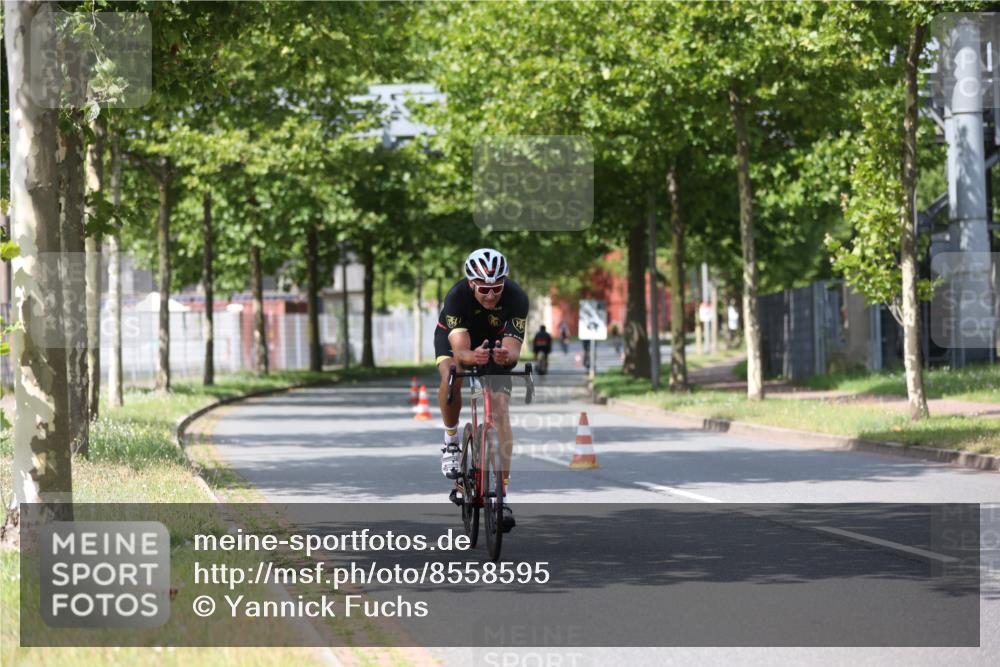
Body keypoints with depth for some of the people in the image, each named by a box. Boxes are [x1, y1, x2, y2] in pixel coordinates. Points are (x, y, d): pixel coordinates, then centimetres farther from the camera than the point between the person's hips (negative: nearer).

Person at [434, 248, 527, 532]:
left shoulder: (516, 297, -33)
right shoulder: (457, 296, -37)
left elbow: (513, 350, -38)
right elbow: (460, 351, -44)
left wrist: (506, 356, -61)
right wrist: (472, 357, -66)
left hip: (495, 340, 1)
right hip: (454, 336, -1)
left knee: (501, 410, -13)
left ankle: (502, 494, -12)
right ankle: (451, 441, -9)